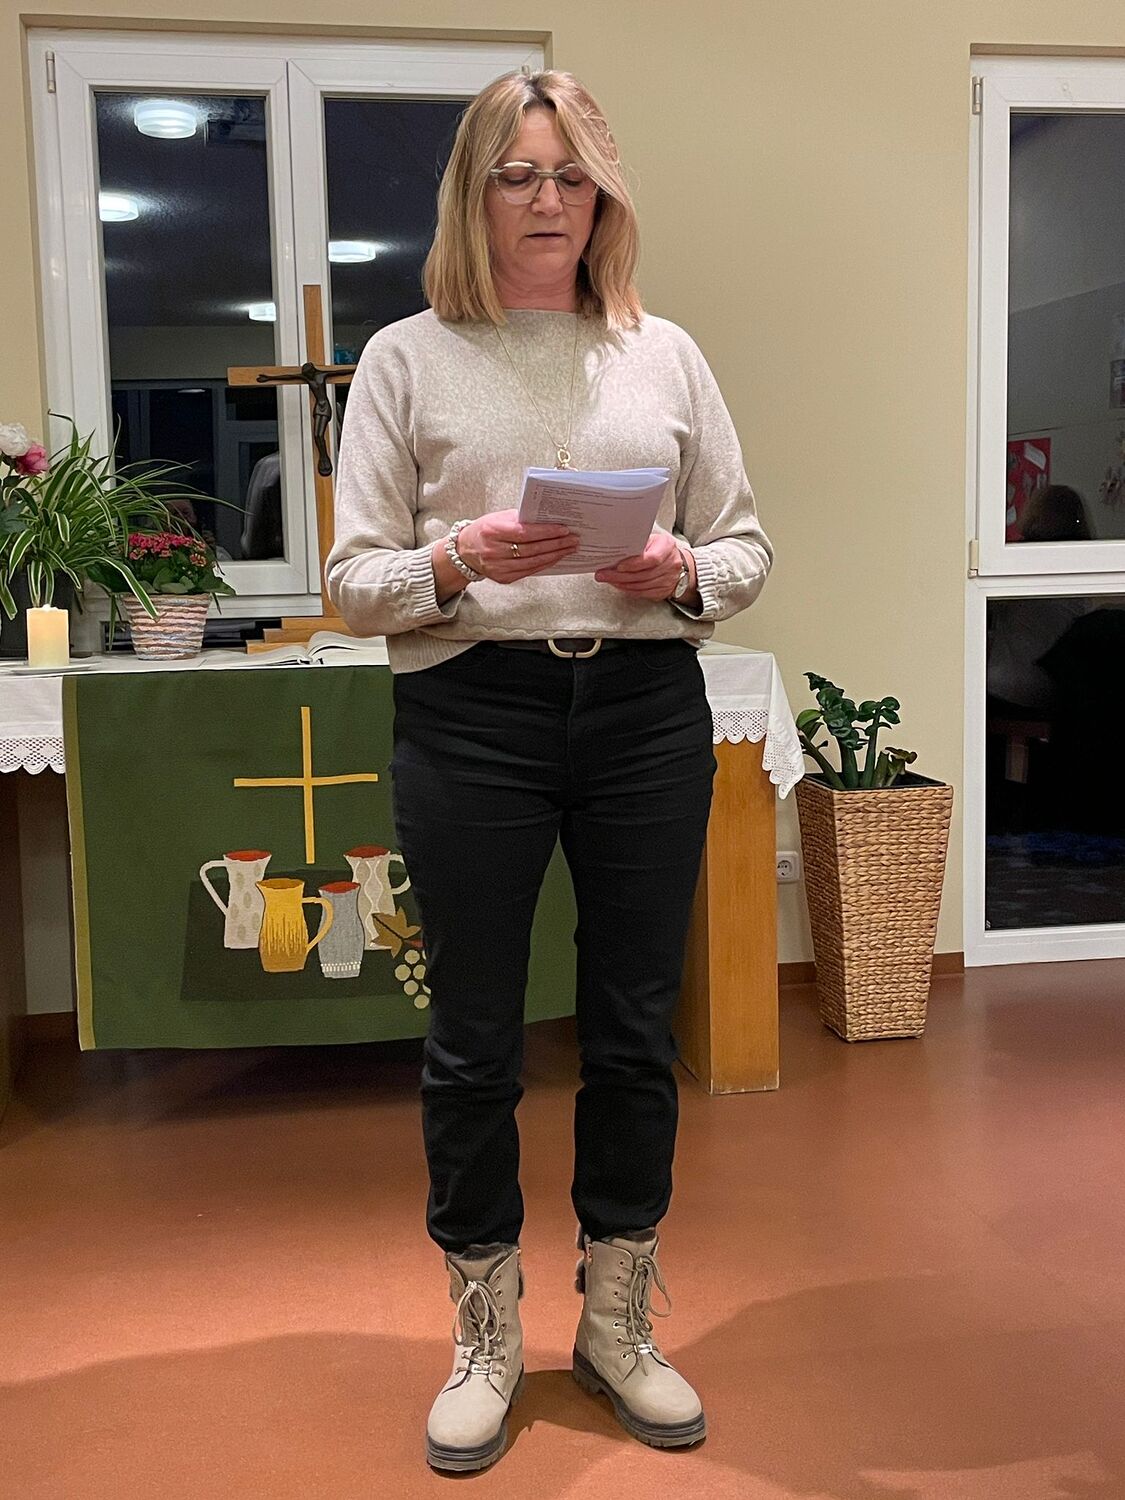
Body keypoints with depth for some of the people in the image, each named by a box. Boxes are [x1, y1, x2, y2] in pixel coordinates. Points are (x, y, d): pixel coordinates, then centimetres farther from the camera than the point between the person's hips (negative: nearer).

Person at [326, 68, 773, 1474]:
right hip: (471, 716, -2)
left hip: (647, 710, 2)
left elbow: (747, 548, 11)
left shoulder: (663, 353, 11)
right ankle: (485, 1341, 27)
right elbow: (353, 578, 0)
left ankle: (617, 1324, 30)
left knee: (634, 1030, 9)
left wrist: (685, 572, -10)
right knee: (474, 1038, 6)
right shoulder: (407, 358, 5)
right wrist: (455, 565, -19)